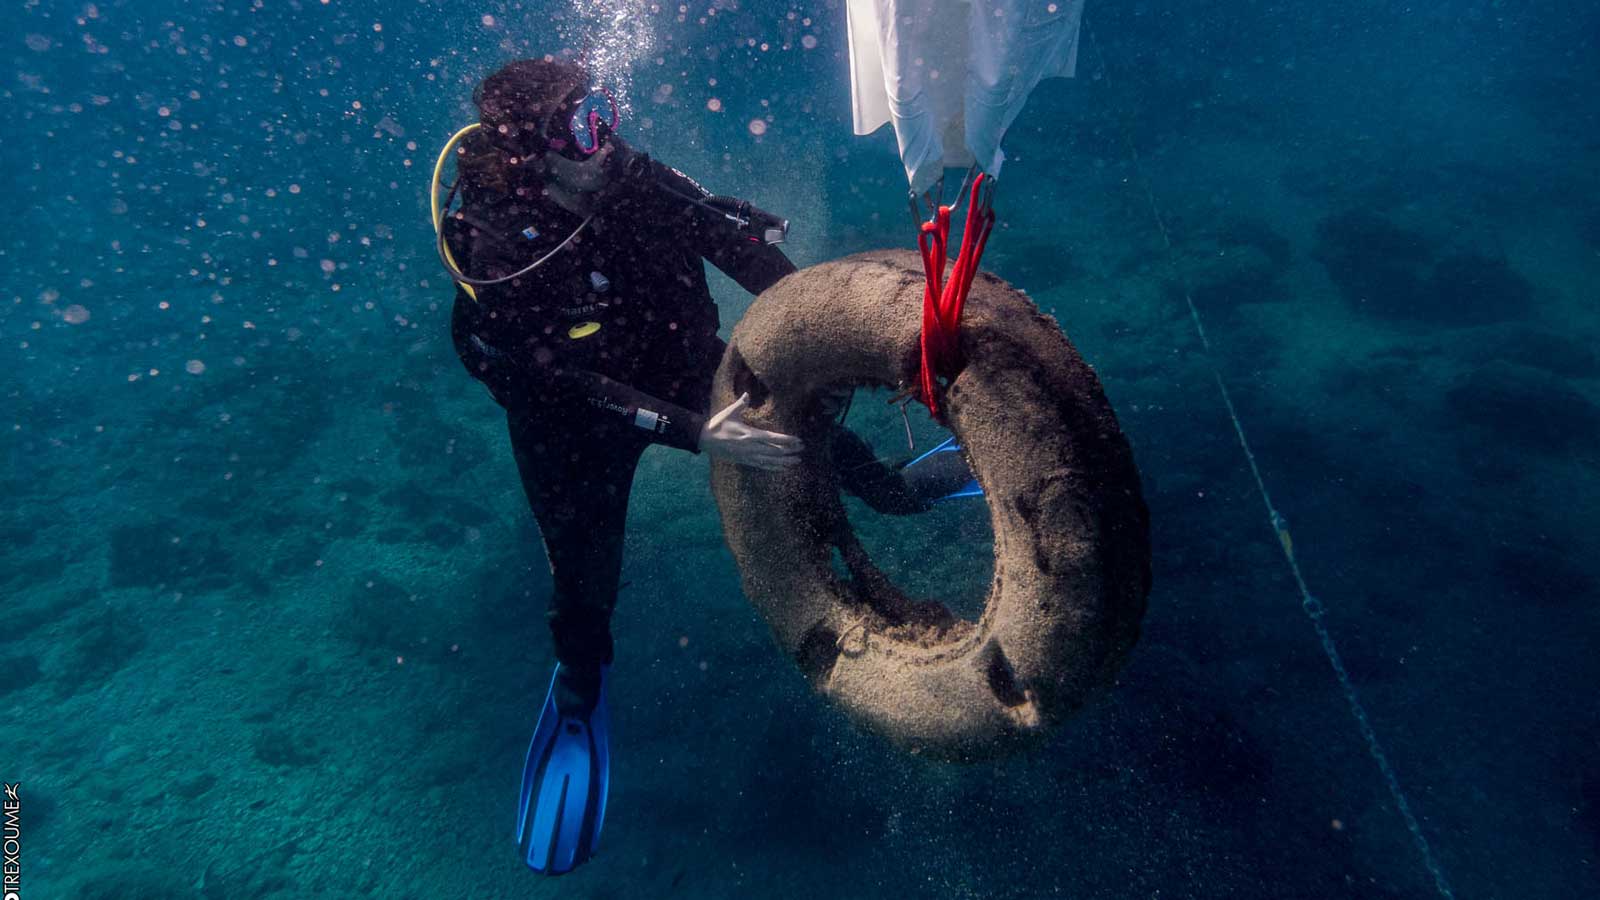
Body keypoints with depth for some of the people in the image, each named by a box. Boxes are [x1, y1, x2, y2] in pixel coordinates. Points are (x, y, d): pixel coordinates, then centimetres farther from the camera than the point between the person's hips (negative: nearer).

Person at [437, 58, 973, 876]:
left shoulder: (629, 175, -19)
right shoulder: (499, 254, -31)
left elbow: (729, 236, -13)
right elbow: (575, 388, -36)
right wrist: (698, 433, -44)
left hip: (677, 361, 4)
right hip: (574, 418, -4)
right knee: (584, 578, 3)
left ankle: (893, 490, 41)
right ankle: (579, 687, 37)